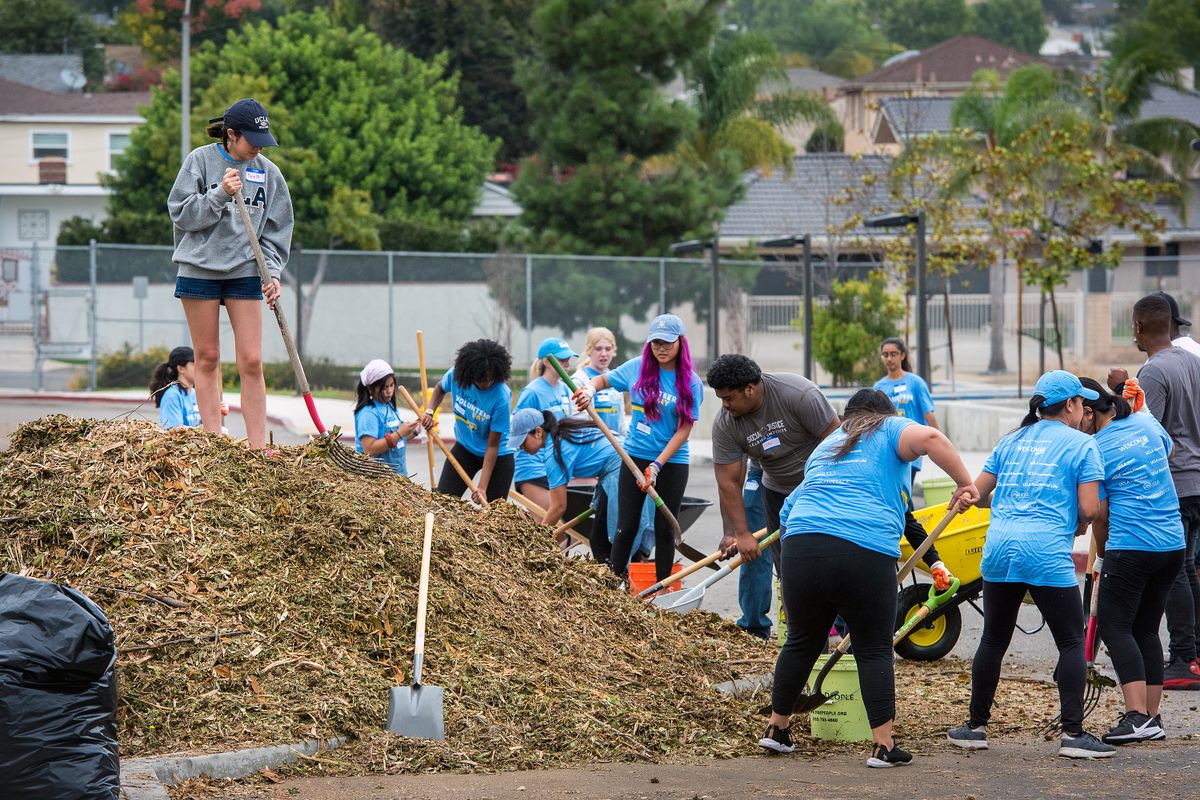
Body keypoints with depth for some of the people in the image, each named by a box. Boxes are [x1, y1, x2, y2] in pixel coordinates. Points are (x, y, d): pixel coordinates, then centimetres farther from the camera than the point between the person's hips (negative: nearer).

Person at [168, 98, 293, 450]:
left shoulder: (268, 172, 4)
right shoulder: (200, 160, -2)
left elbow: (275, 231, 8)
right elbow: (180, 213, -6)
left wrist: (272, 273, -5)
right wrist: (220, 194, -18)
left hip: (245, 273, 2)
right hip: (199, 270, -2)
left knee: (252, 362, -4)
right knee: (207, 358, 3)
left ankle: (258, 447, -4)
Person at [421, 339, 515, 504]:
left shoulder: (501, 398, -30)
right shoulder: (456, 375, -18)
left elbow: (493, 446, -26)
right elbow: (440, 389, 11)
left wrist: (482, 488, -28)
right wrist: (429, 411, -9)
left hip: (498, 455, -4)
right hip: (464, 448, 4)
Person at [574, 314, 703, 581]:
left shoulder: (690, 383, -8)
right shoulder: (637, 368, -2)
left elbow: (684, 430, -10)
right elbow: (603, 379, 13)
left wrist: (657, 466, -18)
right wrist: (590, 389, -13)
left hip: (672, 462, -1)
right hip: (636, 457, 1)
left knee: (664, 531, 5)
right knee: (627, 528, 1)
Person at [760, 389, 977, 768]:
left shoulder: (825, 446, 30)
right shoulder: (889, 431, 13)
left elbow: (790, 510, 33)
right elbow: (929, 438, -9)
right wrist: (964, 483, -4)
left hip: (801, 550, 5)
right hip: (864, 554, -5)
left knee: (802, 643, 19)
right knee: (874, 650, 5)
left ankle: (777, 729, 28)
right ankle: (883, 745, 2)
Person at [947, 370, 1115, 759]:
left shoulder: (1012, 441, 18)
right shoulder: (1081, 444, 3)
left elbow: (977, 493, 17)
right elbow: (1089, 509, -5)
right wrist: (1079, 524, 18)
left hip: (1000, 548, 5)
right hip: (1047, 552, -5)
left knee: (993, 639, 15)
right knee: (1072, 642, 2)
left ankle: (976, 726, 19)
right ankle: (1073, 733, -5)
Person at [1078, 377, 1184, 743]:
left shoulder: (1094, 451, -8)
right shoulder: (1146, 423, 9)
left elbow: (1099, 515, -3)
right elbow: (1169, 451, 32)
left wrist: (1101, 557, 13)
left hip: (1130, 545, -7)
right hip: (1173, 544, 7)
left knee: (1115, 627, -5)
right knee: (1146, 629, 13)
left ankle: (1137, 716, -19)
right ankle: (1153, 719, 10)